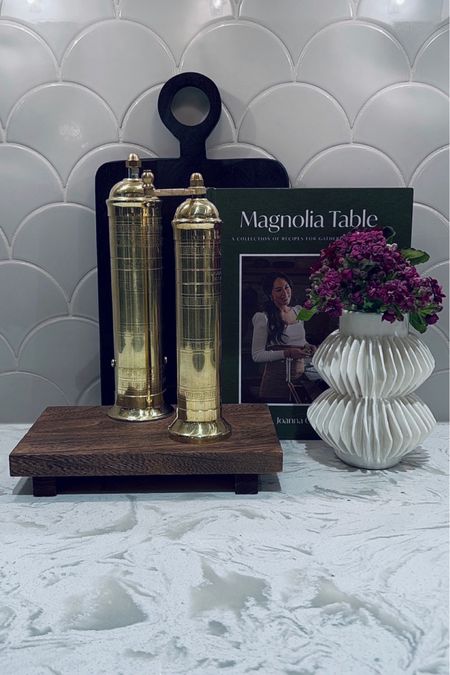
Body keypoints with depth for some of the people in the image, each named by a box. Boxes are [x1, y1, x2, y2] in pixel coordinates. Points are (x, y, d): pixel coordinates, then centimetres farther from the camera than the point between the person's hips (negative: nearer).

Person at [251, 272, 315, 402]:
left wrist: (308, 347, 2)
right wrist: (287, 353, -21)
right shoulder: (263, 318, -10)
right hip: (276, 380, -6)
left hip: (300, 375, 6)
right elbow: (257, 355, -12)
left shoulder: (298, 311, 10)